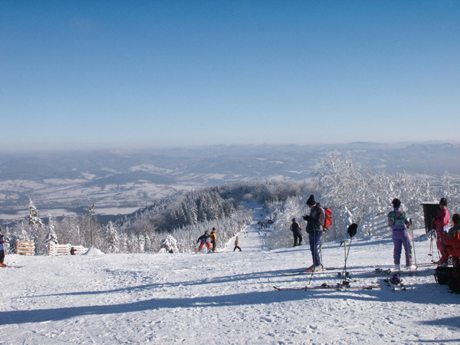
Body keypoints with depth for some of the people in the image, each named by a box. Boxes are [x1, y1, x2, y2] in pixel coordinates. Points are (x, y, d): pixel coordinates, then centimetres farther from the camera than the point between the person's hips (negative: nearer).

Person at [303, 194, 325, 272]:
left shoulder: (320, 210, -15)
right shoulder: (313, 209, 13)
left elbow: (319, 222, -21)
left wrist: (309, 219, -20)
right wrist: (307, 218, 8)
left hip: (317, 231, -10)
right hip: (312, 231, 10)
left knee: (316, 249, -12)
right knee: (313, 249, 13)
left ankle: (319, 266, -9)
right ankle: (315, 264, 22)